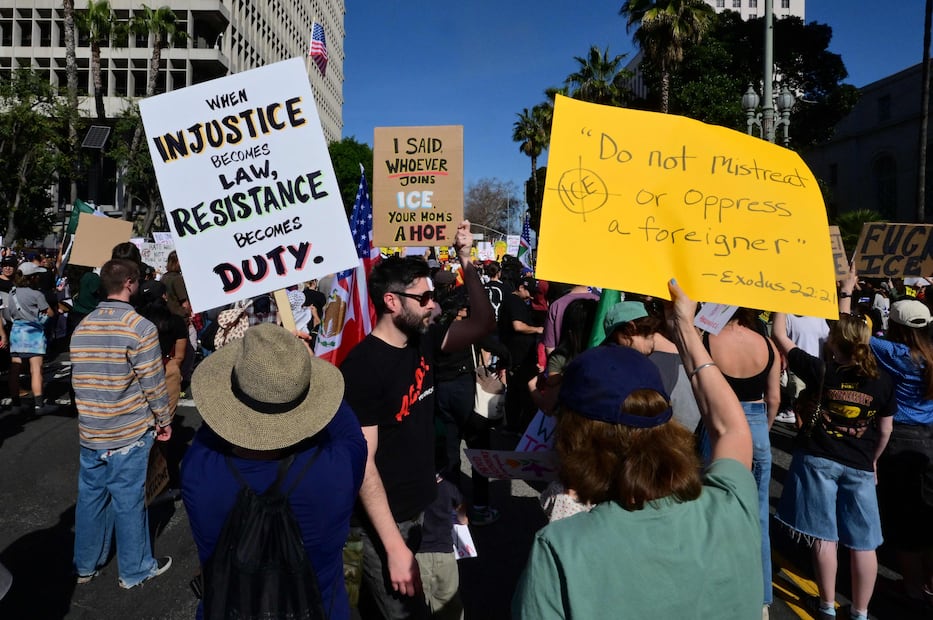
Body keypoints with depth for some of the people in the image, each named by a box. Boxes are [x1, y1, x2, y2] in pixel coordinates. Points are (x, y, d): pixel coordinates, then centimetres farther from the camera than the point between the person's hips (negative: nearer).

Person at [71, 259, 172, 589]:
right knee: (128, 500, 6)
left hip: (89, 430, 6)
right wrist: (164, 420, -1)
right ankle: (135, 570, 21)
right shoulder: (140, 327, -17)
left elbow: (78, 378, 11)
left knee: (90, 496, 17)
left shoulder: (82, 326, 4)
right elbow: (153, 384, -14)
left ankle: (85, 565, 32)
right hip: (129, 432, -6)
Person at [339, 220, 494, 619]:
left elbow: (483, 324, 7)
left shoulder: (422, 344, 0)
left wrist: (466, 261, -3)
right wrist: (395, 547, -23)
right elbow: (362, 462, -23)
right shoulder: (362, 367, -22)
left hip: (426, 508, 8)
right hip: (387, 521, -7)